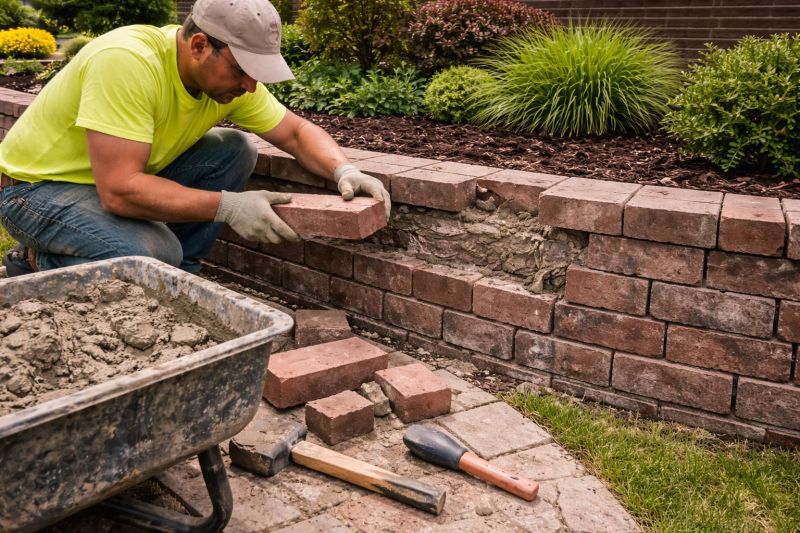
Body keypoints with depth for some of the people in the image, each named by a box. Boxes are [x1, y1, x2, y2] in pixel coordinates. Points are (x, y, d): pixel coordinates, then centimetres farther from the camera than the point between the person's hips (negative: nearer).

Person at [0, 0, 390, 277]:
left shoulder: (230, 73, -11)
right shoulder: (126, 63, -33)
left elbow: (298, 132, 0)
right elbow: (119, 191, -36)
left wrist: (343, 171, -20)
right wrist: (228, 206, -35)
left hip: (121, 180, 7)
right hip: (39, 186, -7)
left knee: (235, 152, -9)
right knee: (154, 254, -32)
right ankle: (38, 266, -2)